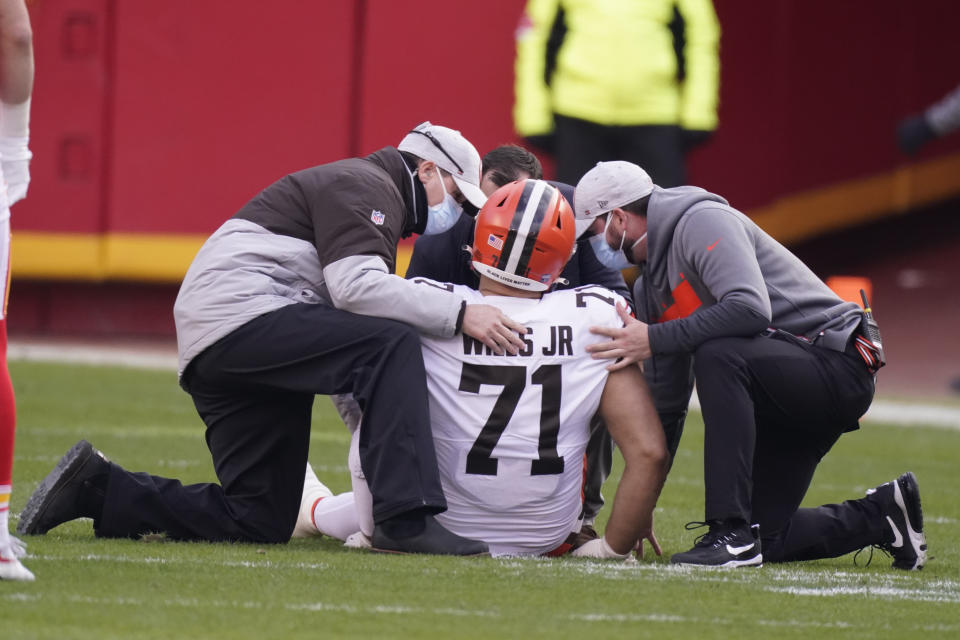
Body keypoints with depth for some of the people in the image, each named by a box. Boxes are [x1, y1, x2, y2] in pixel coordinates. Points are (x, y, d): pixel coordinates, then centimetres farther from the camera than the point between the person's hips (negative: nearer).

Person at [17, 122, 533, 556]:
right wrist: (459, 313, -21)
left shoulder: (368, 190, 29)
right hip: (239, 316, -10)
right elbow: (356, 285, -19)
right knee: (391, 344, -24)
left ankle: (98, 488, 11)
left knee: (261, 523, 6)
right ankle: (406, 520, -32)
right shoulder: (364, 186, -3)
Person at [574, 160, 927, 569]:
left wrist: (655, 339, -25)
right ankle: (879, 517, 21)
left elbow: (750, 309, -31)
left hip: (835, 367, -10)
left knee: (717, 355, -35)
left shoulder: (702, 222, -13)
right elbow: (666, 400, 19)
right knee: (765, 541, 2)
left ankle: (733, 532, -33)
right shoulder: (650, 287, 15)